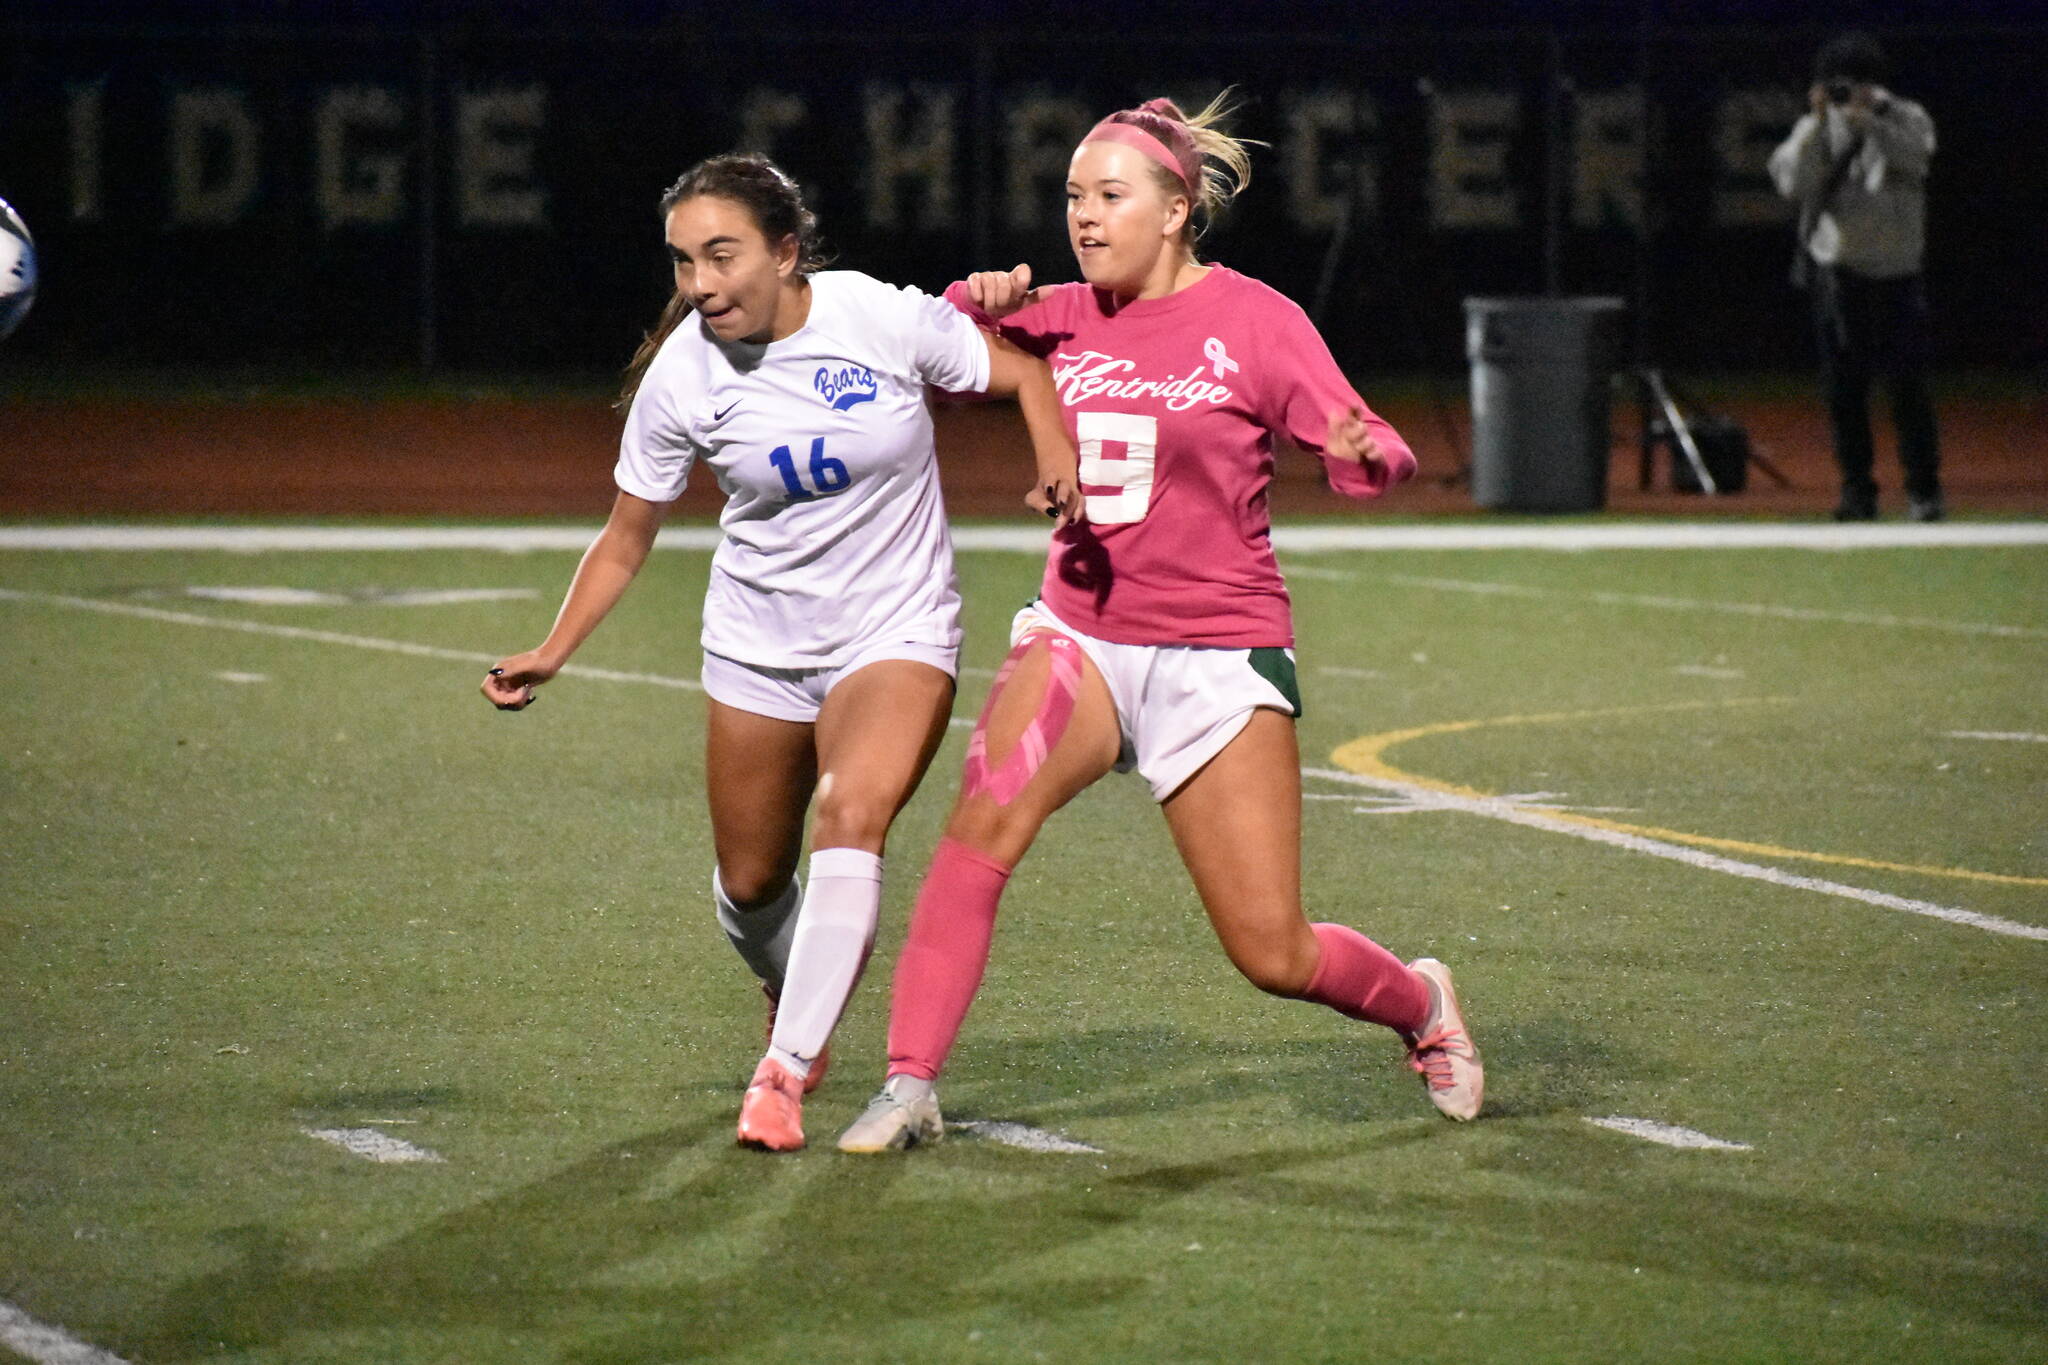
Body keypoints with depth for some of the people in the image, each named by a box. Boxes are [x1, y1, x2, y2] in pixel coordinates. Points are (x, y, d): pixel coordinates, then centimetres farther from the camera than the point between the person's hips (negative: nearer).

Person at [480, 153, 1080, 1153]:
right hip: (757, 645, 3)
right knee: (751, 881, 9)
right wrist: (554, 651, -8)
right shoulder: (681, 377, -11)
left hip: (895, 632, -3)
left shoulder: (887, 320, -17)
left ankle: (784, 1071, -24)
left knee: (852, 817, -27)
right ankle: (797, 1002, 44)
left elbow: (1023, 373, -1)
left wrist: (1059, 460, -21)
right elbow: (628, 535, 1)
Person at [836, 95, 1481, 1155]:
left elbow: (1370, 454, -7)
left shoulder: (1253, 321, -5)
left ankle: (1419, 1003, 30)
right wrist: (978, 303, -5)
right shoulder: (1061, 320, 6)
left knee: (1273, 956, -3)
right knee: (980, 823, -26)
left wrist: (1364, 454, -32)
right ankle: (910, 1088, -23)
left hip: (1218, 655, -3)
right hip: (1079, 638, 3)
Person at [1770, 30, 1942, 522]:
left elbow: (1915, 157, -19)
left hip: (1896, 271, -2)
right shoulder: (1817, 128, 5)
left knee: (1907, 381, -5)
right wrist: (1818, 124, -17)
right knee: (1843, 385, 1)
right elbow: (1793, 182, -9)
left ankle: (1923, 487, 1)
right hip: (1837, 273, 2)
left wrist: (1870, 124, -31)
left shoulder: (1906, 119, 2)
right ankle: (1857, 488, 7)